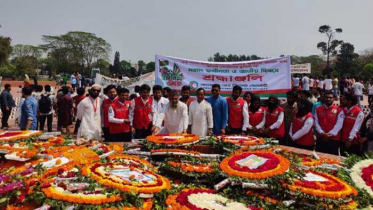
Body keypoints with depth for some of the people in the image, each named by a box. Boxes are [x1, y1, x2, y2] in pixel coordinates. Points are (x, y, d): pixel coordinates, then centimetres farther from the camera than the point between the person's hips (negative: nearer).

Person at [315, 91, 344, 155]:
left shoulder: (339, 110, -1)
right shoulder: (318, 109, 7)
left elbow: (339, 125, -9)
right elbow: (316, 123, 0)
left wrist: (330, 134, -16)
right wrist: (322, 133, -12)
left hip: (334, 140, -2)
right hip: (320, 139, 2)